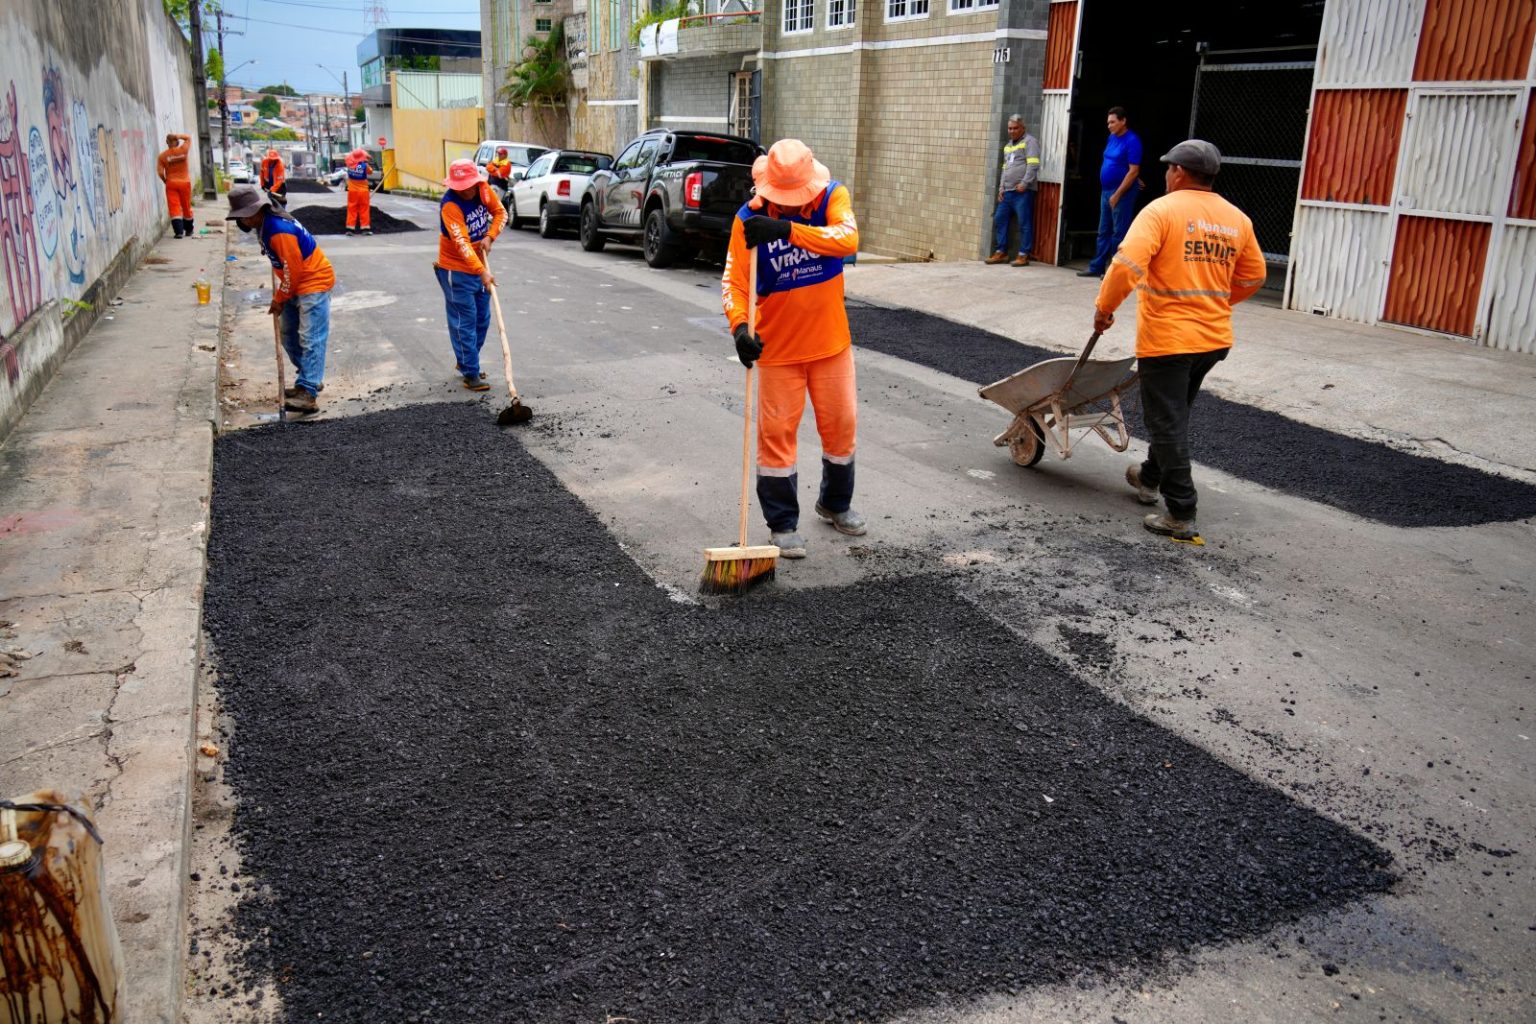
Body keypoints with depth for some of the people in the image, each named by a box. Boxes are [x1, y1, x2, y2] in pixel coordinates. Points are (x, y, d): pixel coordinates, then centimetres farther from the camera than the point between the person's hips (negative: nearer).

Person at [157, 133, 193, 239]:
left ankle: (179, 231, -13)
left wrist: (165, 181, 9)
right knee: (186, 207, 14)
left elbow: (161, 172, -8)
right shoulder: (183, 150, -5)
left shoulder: (163, 155, -5)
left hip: (171, 183, -1)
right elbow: (189, 138, 12)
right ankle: (188, 230, 26)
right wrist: (178, 136, 1)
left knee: (174, 208, -2)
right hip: (185, 182, 1)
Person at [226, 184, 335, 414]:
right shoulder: (264, 225, 5)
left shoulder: (279, 230, -24)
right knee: (289, 337, 15)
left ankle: (308, 393, -23)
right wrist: (279, 296, 15)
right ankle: (311, 379, 26)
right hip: (295, 287, 10)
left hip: (314, 282, -10)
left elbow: (292, 269, -20)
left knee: (310, 339, -16)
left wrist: (280, 299, -9)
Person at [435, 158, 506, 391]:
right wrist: (482, 272, -43)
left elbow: (500, 213, 6)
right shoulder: (450, 205, -26)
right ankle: (469, 373, 0)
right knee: (464, 321, -5)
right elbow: (461, 242, -34)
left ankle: (465, 361, 32)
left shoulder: (484, 190, -8)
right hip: (456, 270, -7)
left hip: (480, 267, 7)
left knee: (482, 319, 14)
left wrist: (489, 236, -12)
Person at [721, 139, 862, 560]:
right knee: (777, 431, 0)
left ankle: (836, 504, 37)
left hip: (831, 341, 2)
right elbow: (734, 281, -14)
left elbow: (848, 240, -30)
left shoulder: (833, 196, -10)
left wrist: (787, 229, -41)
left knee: (841, 424, 13)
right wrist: (739, 327, -33)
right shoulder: (749, 219, -12)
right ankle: (783, 524, 15)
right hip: (778, 347, -2)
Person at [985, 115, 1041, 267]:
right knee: (999, 220, 6)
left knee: (1024, 223, -5)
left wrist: (1025, 183, -18)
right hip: (1007, 191, 8)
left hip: (1023, 191, -8)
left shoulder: (1029, 141, -2)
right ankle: (1001, 252, 14)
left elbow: (1033, 165, -12)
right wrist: (1001, 187, 14)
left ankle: (1023, 255, -3)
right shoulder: (1008, 145, 22)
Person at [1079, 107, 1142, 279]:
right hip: (1106, 190, 9)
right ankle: (1097, 267, 19)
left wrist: (1117, 194, -19)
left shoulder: (1132, 141, -14)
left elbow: (1134, 171, -18)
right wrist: (1107, 192, 16)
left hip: (1122, 192, -9)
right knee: (1104, 232, 13)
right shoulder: (1112, 138, 11)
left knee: (1119, 233, -3)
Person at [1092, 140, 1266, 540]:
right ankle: (1150, 479, 43)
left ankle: (1181, 515, 2)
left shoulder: (1162, 211, -12)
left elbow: (1127, 264, -23)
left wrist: (1103, 308, -10)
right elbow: (1253, 277, 16)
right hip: (1214, 338, 7)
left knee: (1167, 422, 0)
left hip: (1166, 338, -7)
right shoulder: (1237, 219, 7)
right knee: (1174, 414, 24)